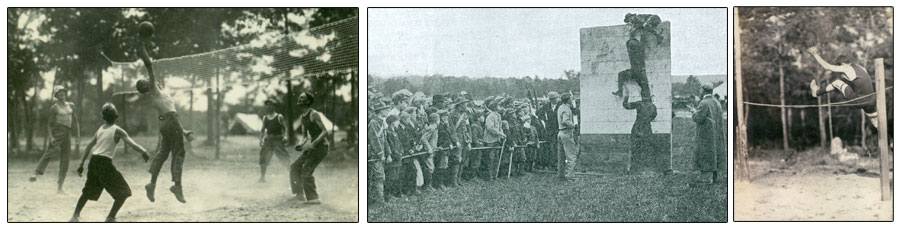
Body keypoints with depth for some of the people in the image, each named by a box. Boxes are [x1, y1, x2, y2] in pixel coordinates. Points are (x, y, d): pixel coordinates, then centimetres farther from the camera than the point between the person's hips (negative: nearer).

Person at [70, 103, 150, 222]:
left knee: (87, 192, 24)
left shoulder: (100, 129, 13)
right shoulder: (117, 131, -4)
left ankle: (75, 216, 27)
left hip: (93, 162, 7)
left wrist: (81, 163, 19)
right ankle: (111, 218, -5)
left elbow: (89, 146, 15)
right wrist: (143, 151, -12)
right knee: (123, 192, 2)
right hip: (105, 163, -7)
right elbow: (131, 143, -15)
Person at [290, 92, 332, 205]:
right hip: (312, 146, 9)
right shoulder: (302, 117, 13)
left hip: (321, 146, -9)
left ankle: (313, 198, -11)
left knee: (306, 171, -16)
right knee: (295, 167, 10)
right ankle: (299, 194, 17)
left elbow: (325, 131, -21)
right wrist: (301, 145, 2)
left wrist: (314, 143, -28)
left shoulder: (314, 114, -14)